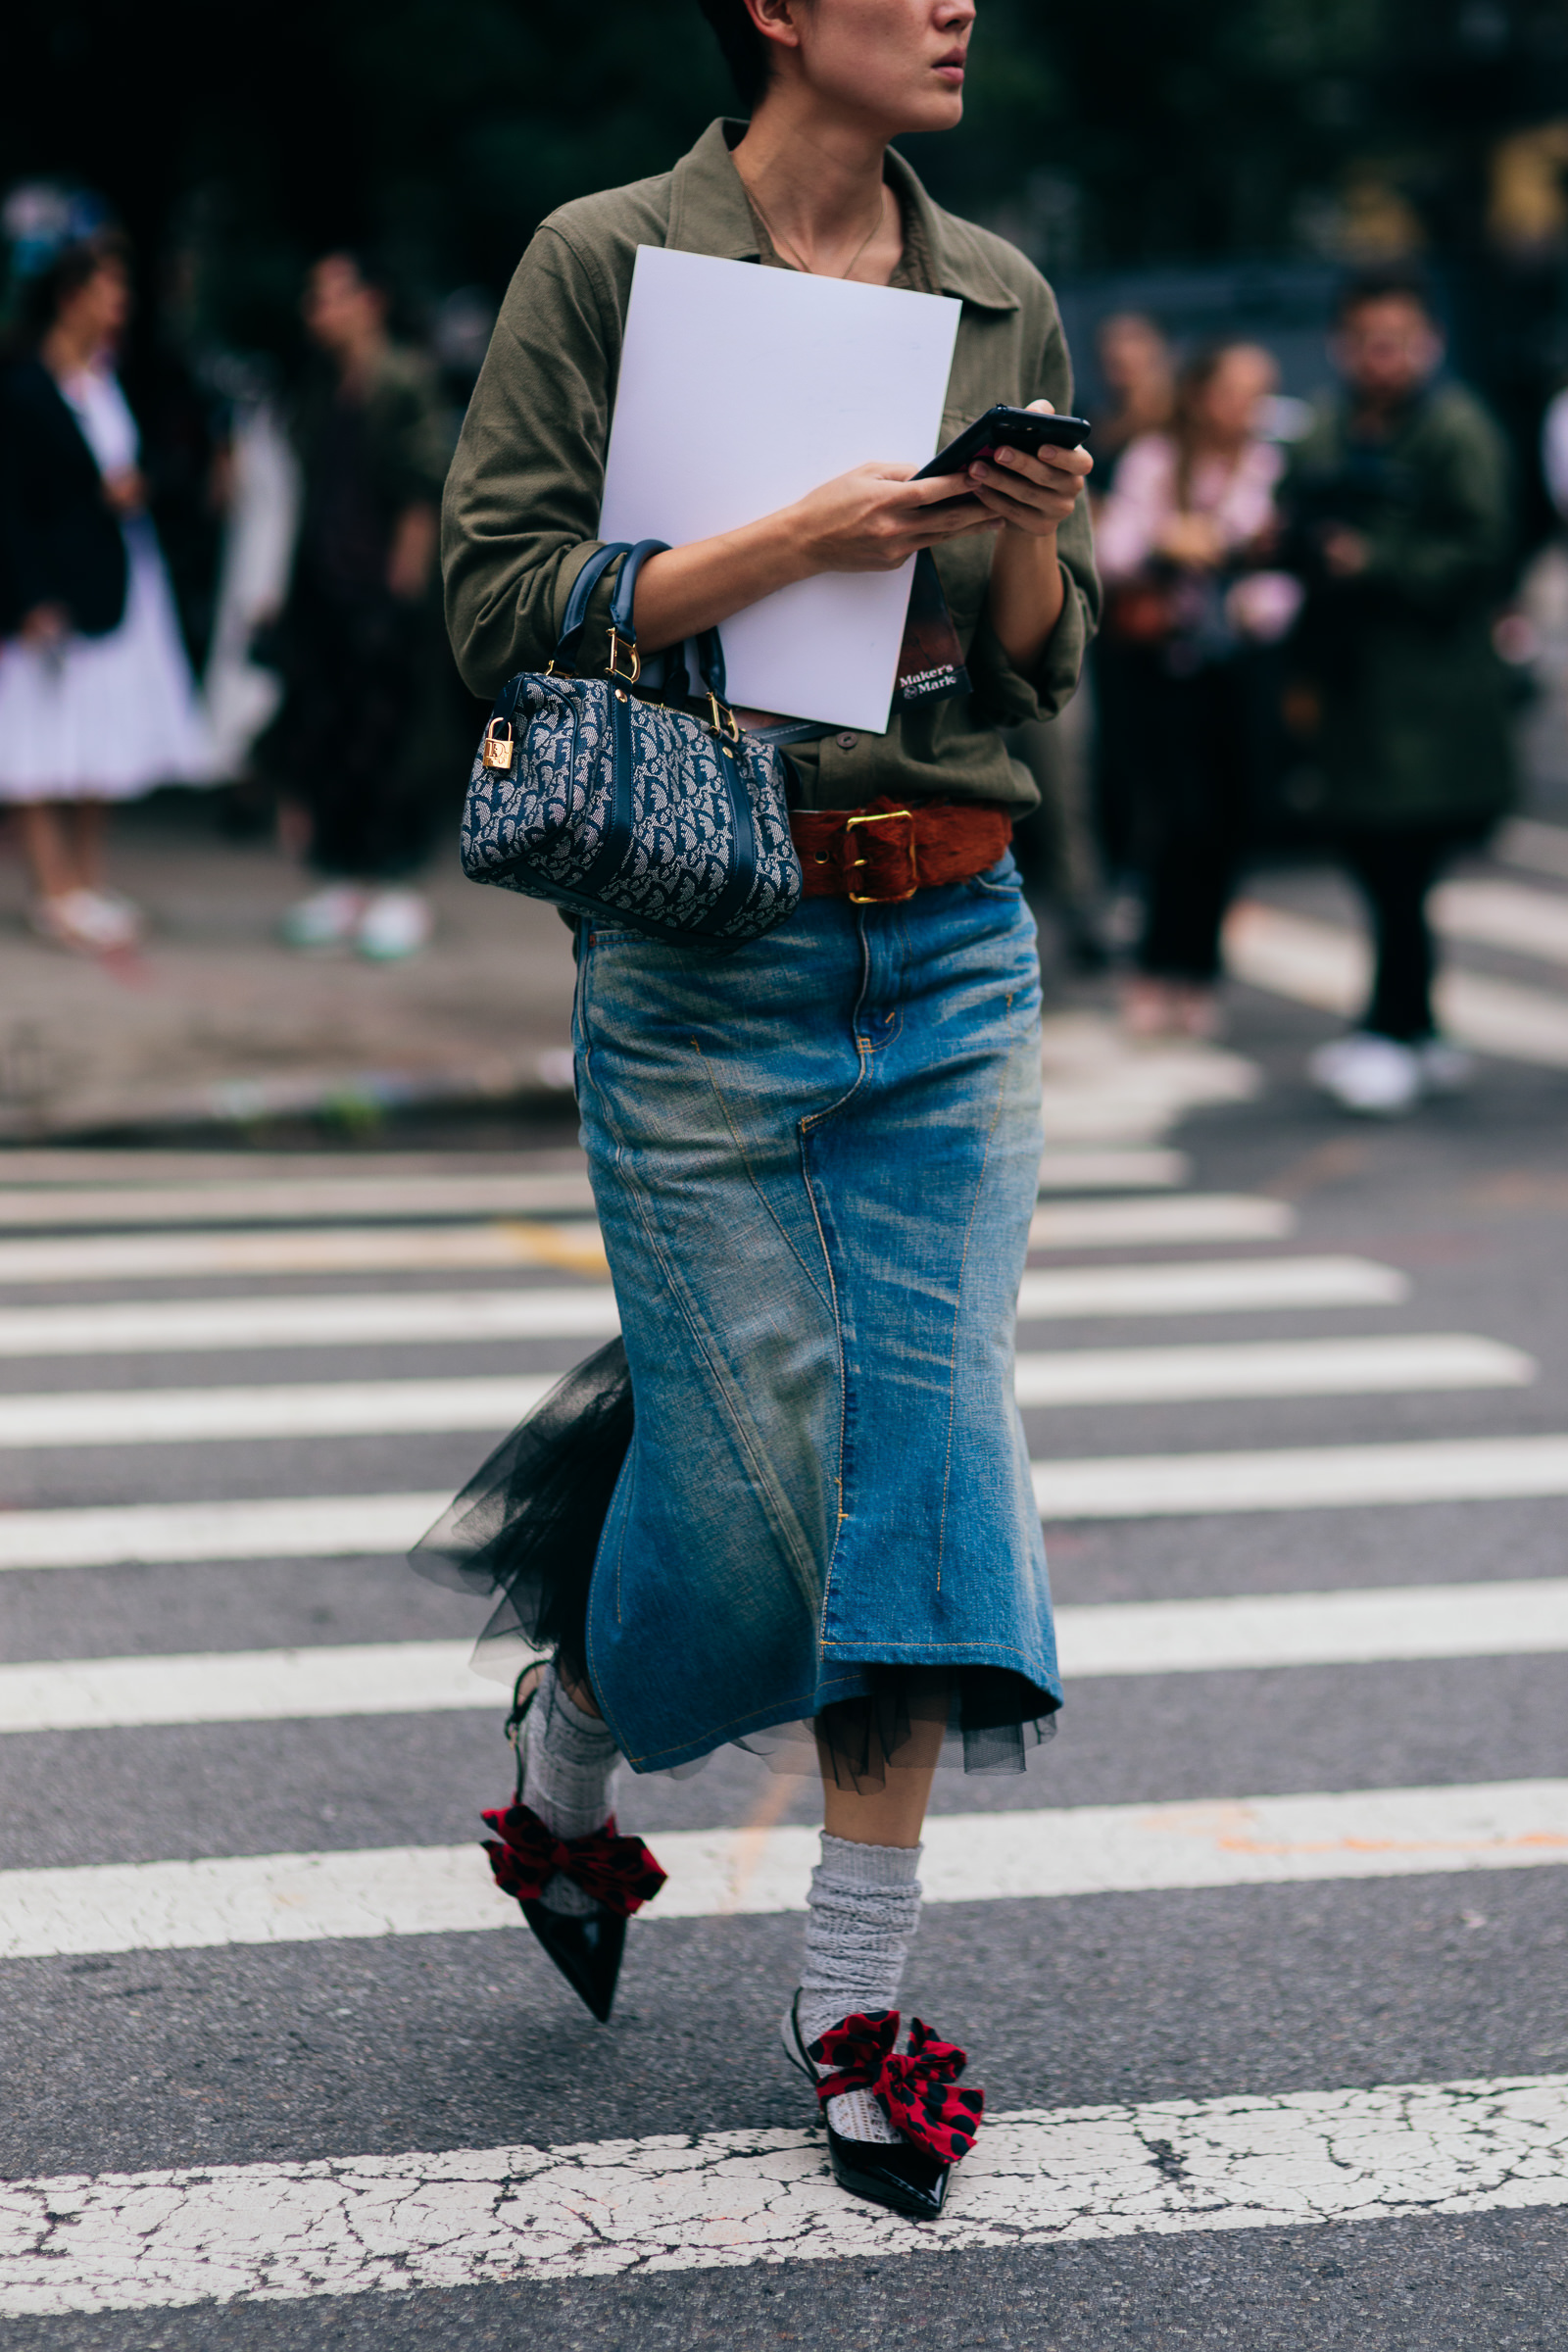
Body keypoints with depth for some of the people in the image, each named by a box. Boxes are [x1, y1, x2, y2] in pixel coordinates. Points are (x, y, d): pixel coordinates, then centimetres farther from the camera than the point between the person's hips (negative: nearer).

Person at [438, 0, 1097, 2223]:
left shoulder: (1001, 297, 10)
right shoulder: (606, 262, -4)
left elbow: (1047, 664, 13)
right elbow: (503, 603, -9)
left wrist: (1028, 532, -8)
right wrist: (802, 539, -18)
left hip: (952, 951, 4)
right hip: (704, 958, -4)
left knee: (932, 1435, -1)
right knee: (742, 1453, 0)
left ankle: (858, 1999, 7)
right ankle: (565, 1771, 33)